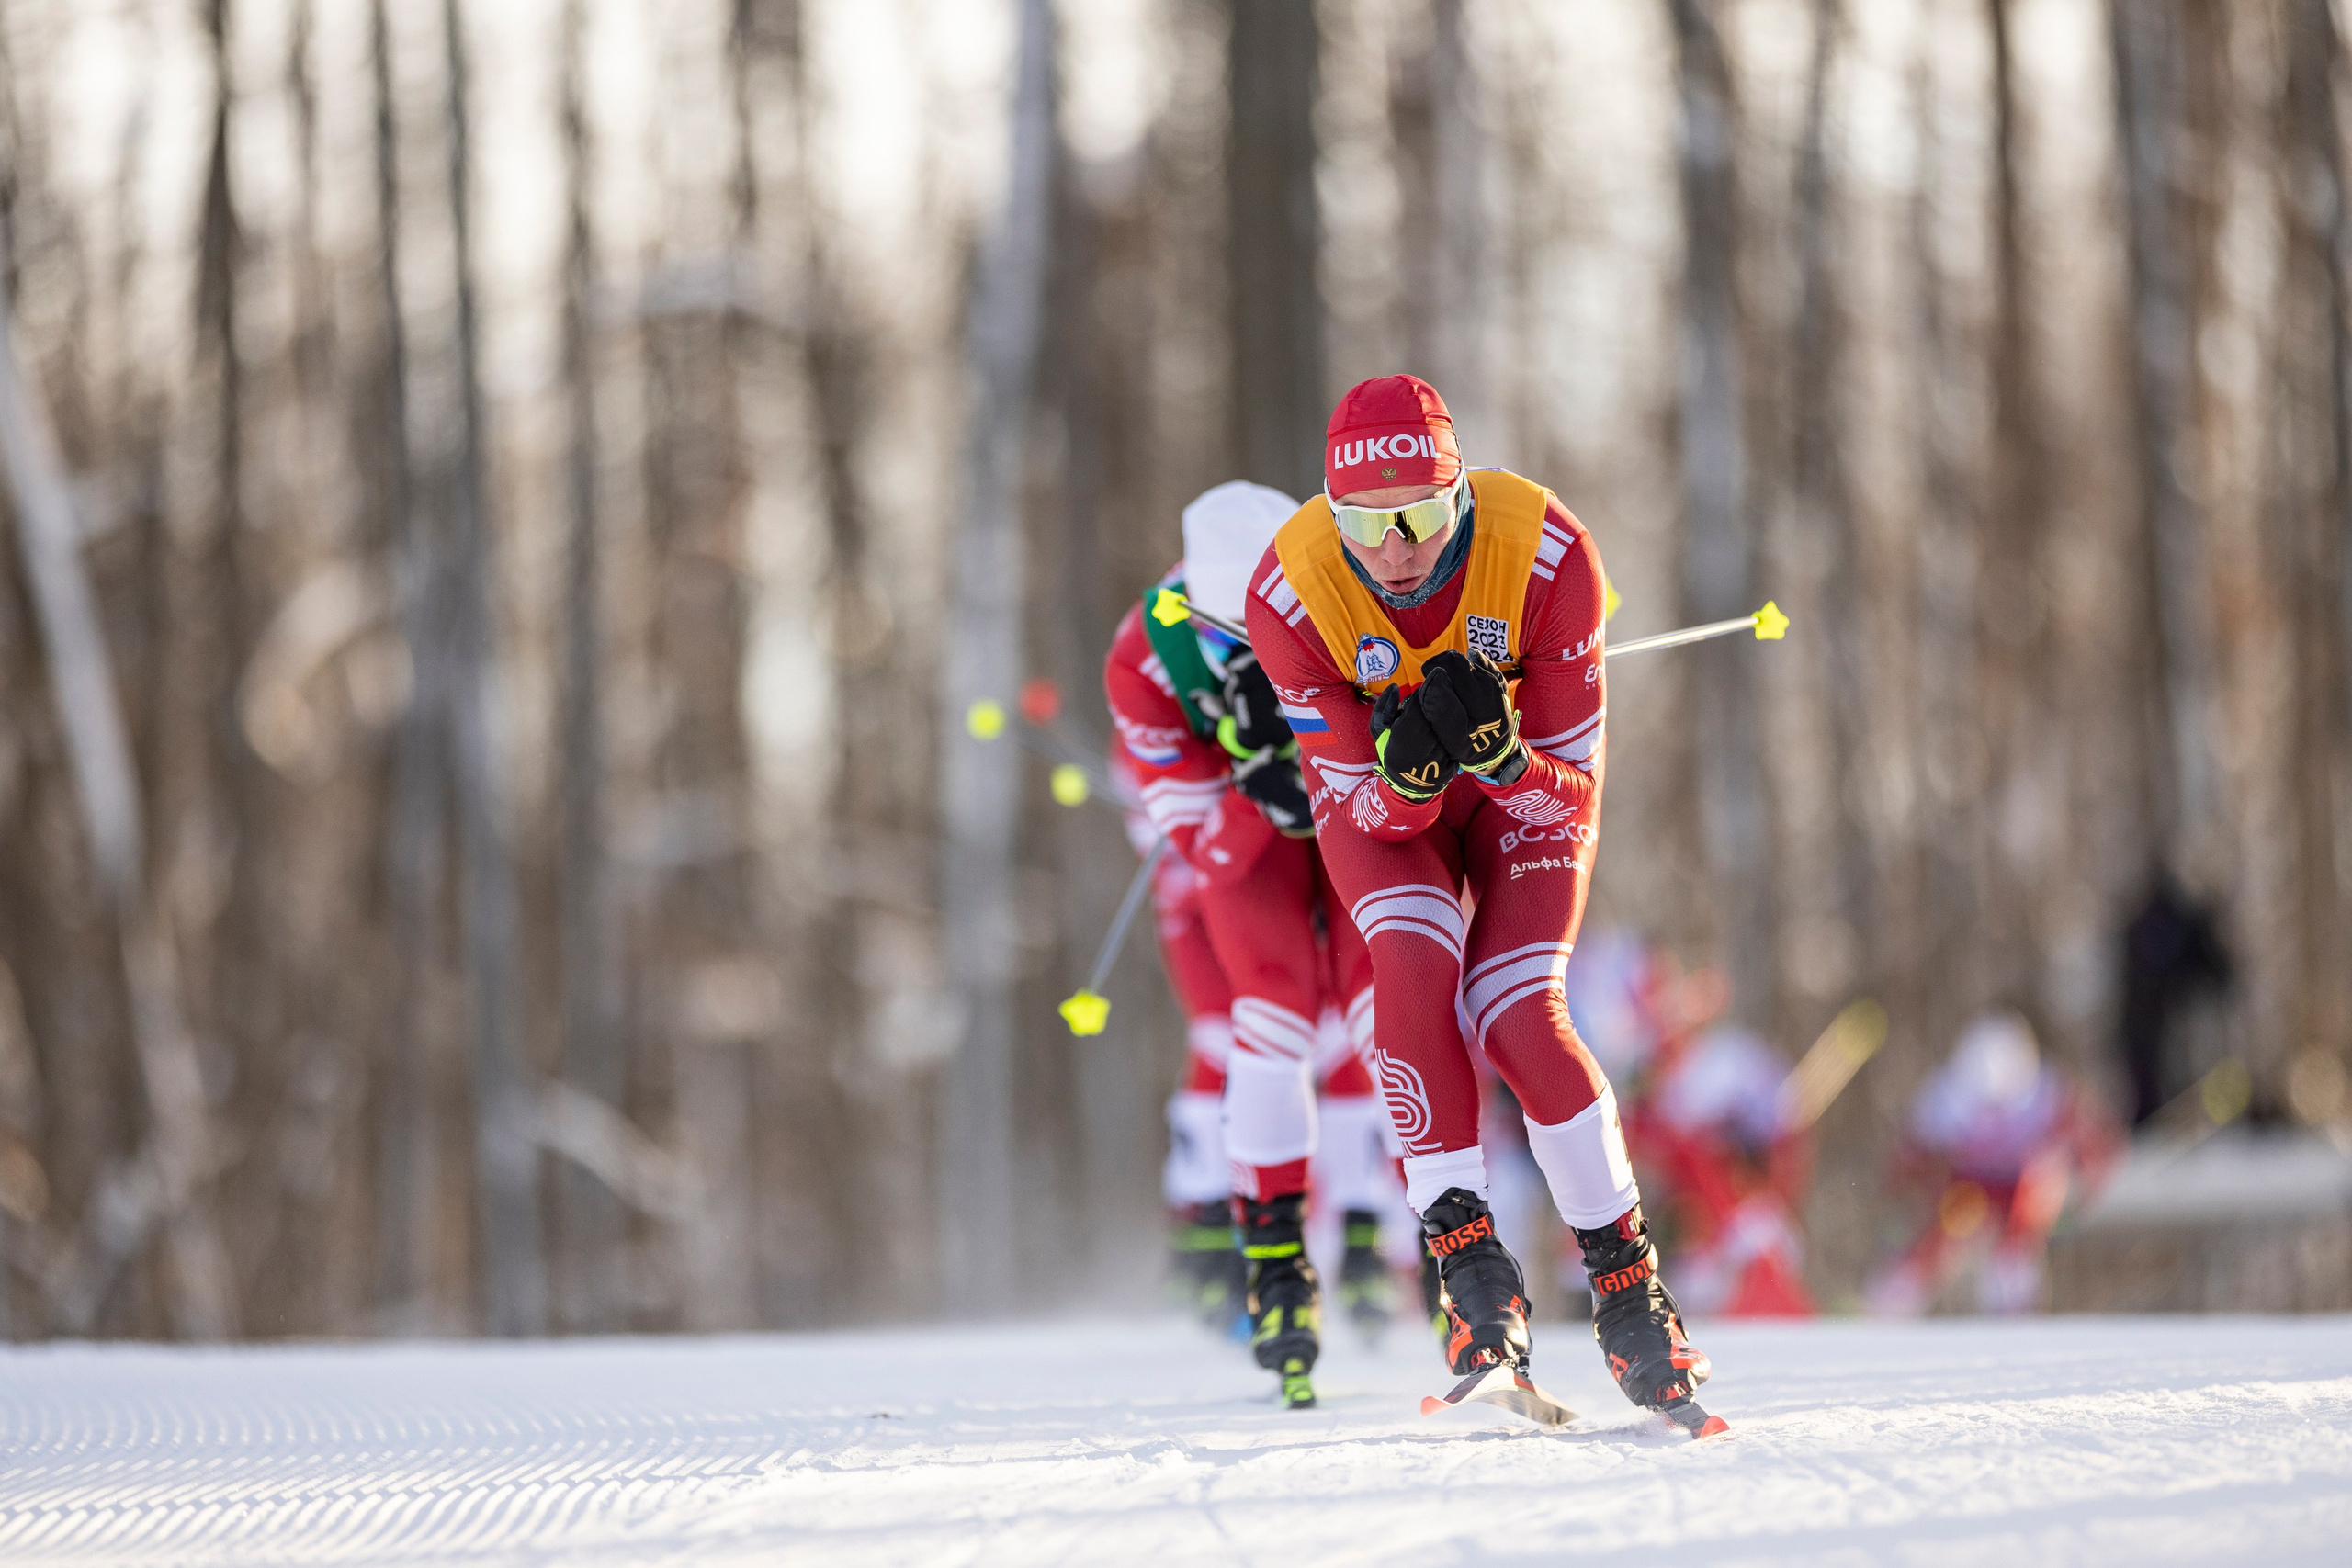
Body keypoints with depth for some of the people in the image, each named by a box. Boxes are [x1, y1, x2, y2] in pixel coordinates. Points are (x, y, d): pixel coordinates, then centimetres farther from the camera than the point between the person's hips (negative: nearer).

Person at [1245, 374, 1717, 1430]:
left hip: (1524, 783, -1)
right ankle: (1467, 1258, -21)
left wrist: (1498, 749, -45)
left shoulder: (1546, 554, -31)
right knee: (1414, 965, -27)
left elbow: (1572, 787, -24)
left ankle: (1628, 1279, -7)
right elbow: (1371, 809, -21)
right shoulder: (1291, 592, -28)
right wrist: (1405, 766, -44)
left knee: (1516, 1017, -20)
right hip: (1378, 794, 1)